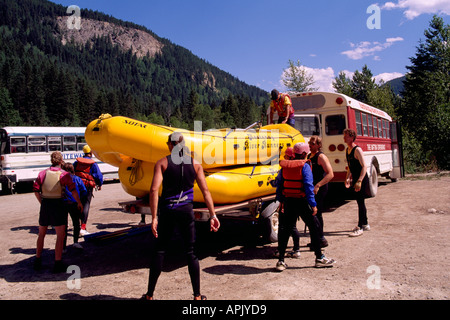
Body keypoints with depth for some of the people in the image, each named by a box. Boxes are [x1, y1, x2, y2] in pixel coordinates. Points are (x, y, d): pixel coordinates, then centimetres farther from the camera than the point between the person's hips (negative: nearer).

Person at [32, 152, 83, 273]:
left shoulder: (43, 173, 4)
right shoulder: (64, 174, -7)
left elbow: (36, 190, 3)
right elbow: (73, 190, -10)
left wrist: (42, 203, 13)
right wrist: (79, 203, 1)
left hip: (45, 205, 4)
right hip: (58, 205, -4)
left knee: (41, 234, 20)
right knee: (60, 236, 3)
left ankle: (38, 261, 28)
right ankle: (58, 263, 2)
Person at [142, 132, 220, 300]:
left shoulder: (162, 163, -2)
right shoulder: (194, 163, 4)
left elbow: (154, 190, -12)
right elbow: (205, 191, 0)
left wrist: (154, 217, -11)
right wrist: (213, 215, 2)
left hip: (167, 211, -1)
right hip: (186, 211, 1)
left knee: (159, 251, 12)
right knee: (191, 253, 10)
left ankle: (150, 295, 22)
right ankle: (197, 296, 16)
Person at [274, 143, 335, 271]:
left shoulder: (285, 166, 7)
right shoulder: (304, 166, -10)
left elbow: (279, 184, 11)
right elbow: (308, 186, -16)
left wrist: (280, 200, 19)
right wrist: (313, 204, -15)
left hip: (288, 201, 5)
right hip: (301, 202, -5)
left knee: (285, 229, 10)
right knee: (314, 228, 9)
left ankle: (281, 261, 10)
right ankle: (319, 258, 18)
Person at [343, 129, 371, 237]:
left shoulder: (357, 150, -16)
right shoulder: (347, 150, 10)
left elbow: (364, 166, -22)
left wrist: (359, 181, -29)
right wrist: (348, 178, 11)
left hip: (362, 179, -9)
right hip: (355, 179, 9)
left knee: (360, 202, -6)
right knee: (360, 201, 16)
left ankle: (360, 228, -1)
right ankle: (365, 224, 29)